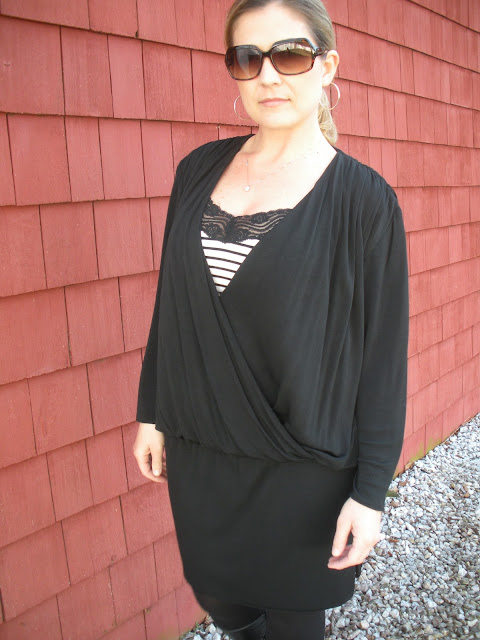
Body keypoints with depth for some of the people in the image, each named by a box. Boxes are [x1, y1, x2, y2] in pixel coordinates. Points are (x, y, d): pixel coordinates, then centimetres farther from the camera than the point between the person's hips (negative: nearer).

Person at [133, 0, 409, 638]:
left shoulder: (364, 198, -11)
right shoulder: (199, 170, 2)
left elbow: (383, 354, -10)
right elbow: (170, 304, 7)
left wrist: (371, 490, -9)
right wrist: (152, 412, 9)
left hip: (303, 467, -3)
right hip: (199, 452, 4)